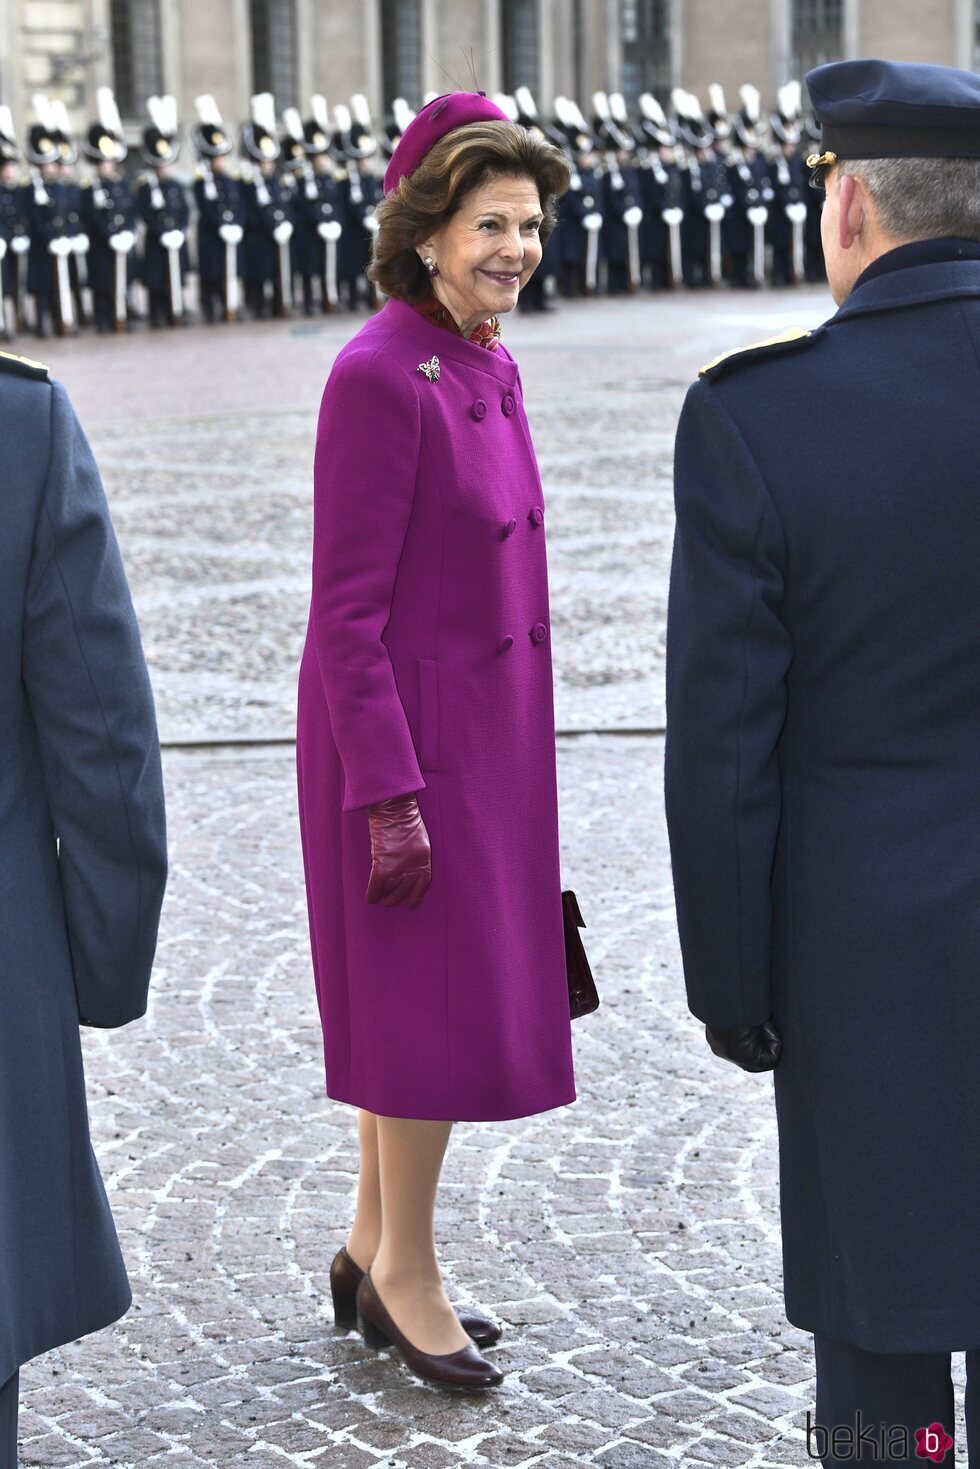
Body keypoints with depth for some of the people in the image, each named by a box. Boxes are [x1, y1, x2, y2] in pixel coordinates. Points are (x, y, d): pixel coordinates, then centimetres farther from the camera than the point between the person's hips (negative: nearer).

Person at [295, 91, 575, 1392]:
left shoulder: (485, 368, 8)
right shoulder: (379, 375, -18)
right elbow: (347, 611, -19)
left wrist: (513, 746, 18)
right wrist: (390, 796, -20)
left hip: (479, 731, 9)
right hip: (405, 737, -9)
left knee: (416, 995, 16)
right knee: (440, 1002, 1)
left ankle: (372, 1255, 29)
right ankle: (405, 1271, 19)